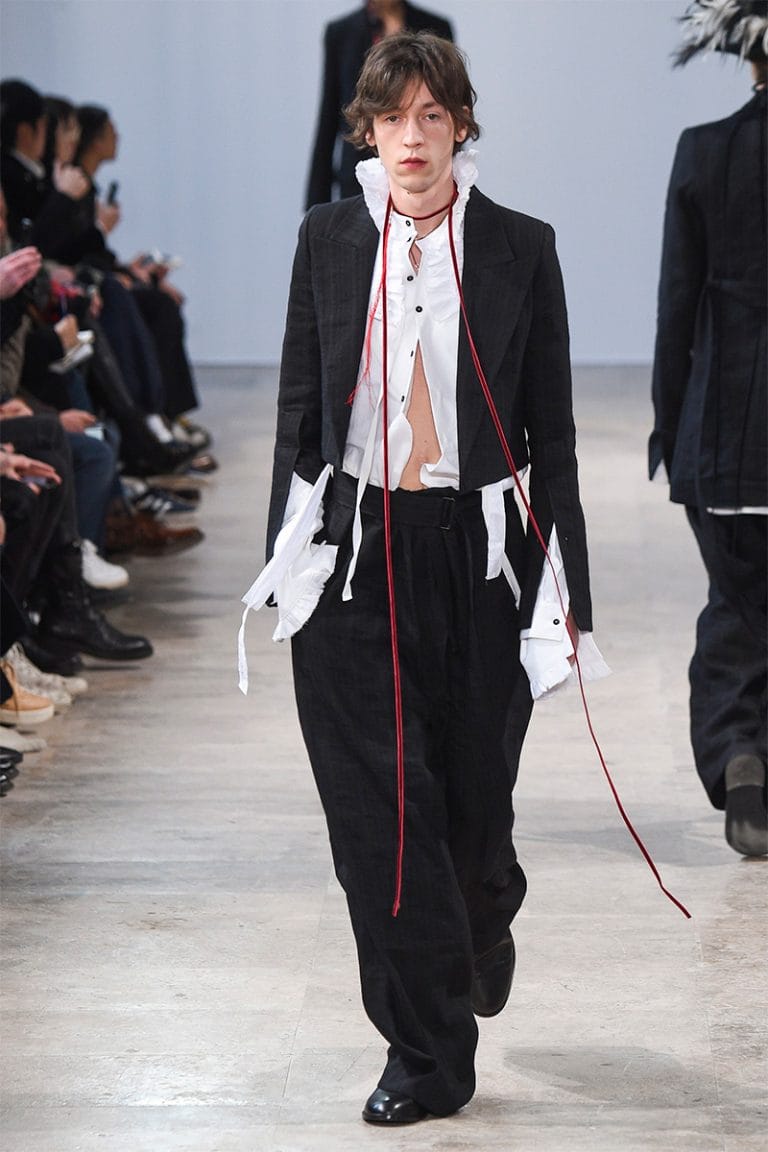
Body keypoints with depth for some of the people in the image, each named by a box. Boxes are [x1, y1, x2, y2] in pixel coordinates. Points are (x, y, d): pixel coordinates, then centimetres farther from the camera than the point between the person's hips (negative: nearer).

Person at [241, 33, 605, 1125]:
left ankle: (483, 923, 44)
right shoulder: (329, 238, 4)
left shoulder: (519, 248, 0)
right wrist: (283, 564, 6)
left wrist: (567, 586, -1)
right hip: (355, 553, 1)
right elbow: (299, 409, 8)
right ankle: (427, 1055, 9)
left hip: (478, 552, -1)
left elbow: (551, 430, 2)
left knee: (473, 792, 7)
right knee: (379, 809, -2)